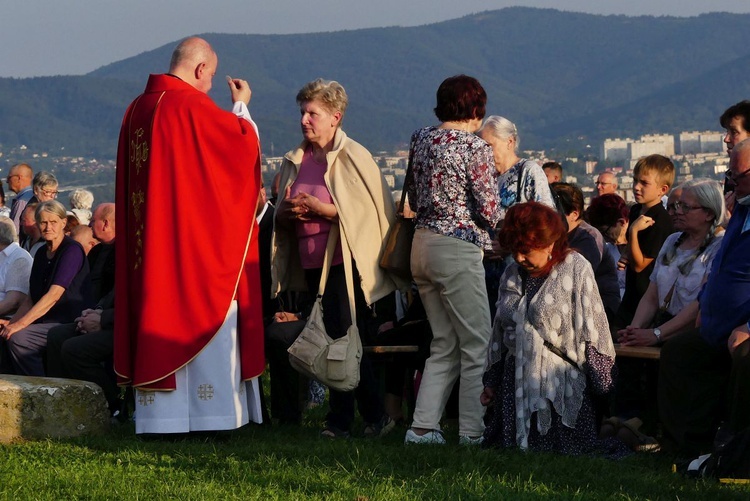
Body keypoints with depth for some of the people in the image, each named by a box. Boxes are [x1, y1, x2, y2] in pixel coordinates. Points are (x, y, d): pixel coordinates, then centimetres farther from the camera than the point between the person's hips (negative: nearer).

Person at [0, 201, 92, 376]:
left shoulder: (72, 250, -12)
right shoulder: (41, 254, 15)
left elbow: (54, 295, -20)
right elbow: (31, 297, 15)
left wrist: (20, 324, -23)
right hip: (47, 322, 8)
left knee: (17, 338, -24)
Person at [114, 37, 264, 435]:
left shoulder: (137, 109, 9)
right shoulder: (191, 105, -14)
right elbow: (245, 144, -6)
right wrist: (242, 106, 11)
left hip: (146, 244, 7)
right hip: (196, 244, -7)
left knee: (155, 320, 8)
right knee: (202, 322, -1)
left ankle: (158, 418, 9)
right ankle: (207, 415, 0)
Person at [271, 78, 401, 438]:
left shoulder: (354, 157, -5)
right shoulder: (294, 161, 13)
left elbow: (375, 210, -11)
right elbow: (281, 221, 20)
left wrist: (324, 210, -17)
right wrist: (287, 212, -4)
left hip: (347, 261, -6)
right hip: (312, 263, 6)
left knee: (345, 340, -9)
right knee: (336, 342, 6)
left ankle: (341, 420, 1)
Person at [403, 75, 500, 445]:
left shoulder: (420, 139, 7)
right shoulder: (475, 148, -12)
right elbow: (489, 211, -11)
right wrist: (492, 233, 9)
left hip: (421, 244, 7)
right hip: (457, 249, -7)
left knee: (444, 345, 15)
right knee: (476, 345, 1)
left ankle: (422, 427, 10)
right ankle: (472, 434, 1)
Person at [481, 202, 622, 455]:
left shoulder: (576, 269, -6)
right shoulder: (512, 275, 13)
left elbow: (593, 333, -8)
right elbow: (499, 334, 19)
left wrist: (600, 384, -11)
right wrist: (491, 382, 18)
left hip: (563, 384, -6)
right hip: (518, 384, 6)